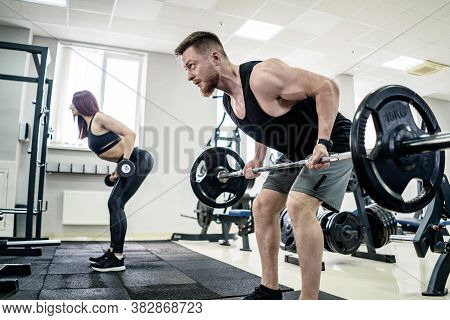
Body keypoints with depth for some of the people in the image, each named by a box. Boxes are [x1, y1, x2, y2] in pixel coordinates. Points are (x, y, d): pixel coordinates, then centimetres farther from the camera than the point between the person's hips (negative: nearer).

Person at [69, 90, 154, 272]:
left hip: (139, 160, -10)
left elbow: (130, 134, -19)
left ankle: (118, 259, -6)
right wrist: (118, 168, 16)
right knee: (115, 204, 10)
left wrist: (124, 162, -24)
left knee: (116, 204, -11)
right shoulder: (87, 125, 16)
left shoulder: (99, 117, -10)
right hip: (130, 163, 10)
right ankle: (113, 252, 19)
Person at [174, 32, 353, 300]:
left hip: (333, 143, -9)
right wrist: (258, 160, 11)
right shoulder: (229, 101, 0)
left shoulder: (262, 75, -27)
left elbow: (327, 87, -26)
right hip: (299, 153, 9)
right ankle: (270, 290, 16)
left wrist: (322, 143, -32)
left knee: (299, 206, -26)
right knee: (263, 207, 6)